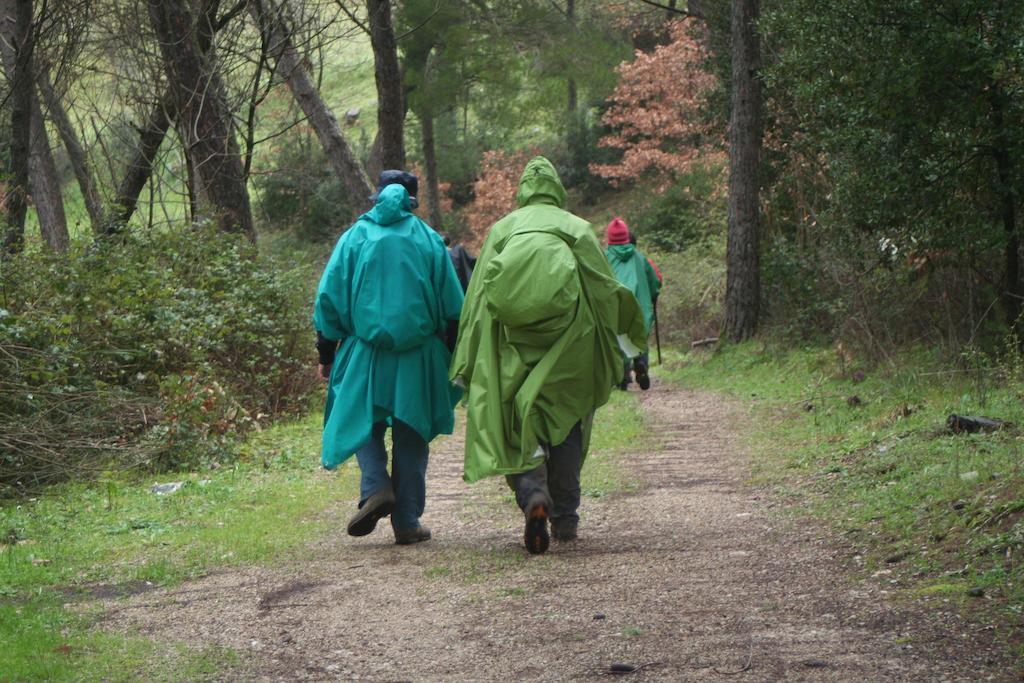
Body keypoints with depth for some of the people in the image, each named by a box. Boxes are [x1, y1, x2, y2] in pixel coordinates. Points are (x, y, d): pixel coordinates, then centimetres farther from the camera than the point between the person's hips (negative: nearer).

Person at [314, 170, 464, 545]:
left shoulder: (356, 236, 3)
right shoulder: (428, 239, 3)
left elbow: (329, 297, 1)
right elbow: (453, 305, 3)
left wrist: (326, 352, 8)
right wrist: (457, 357, 12)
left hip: (365, 354, 0)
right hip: (418, 356, 0)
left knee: (365, 425, 13)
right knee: (411, 436, 7)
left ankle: (376, 487, -14)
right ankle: (407, 521, 7)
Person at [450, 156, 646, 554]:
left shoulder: (503, 228, 14)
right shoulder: (578, 228, 12)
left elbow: (477, 297, 9)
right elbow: (607, 289, 7)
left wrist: (468, 365, 10)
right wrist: (629, 335, 24)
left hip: (514, 340, 0)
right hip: (567, 333, 0)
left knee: (518, 418, 0)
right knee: (566, 418, 10)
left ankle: (531, 491, -28)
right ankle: (565, 517, 12)